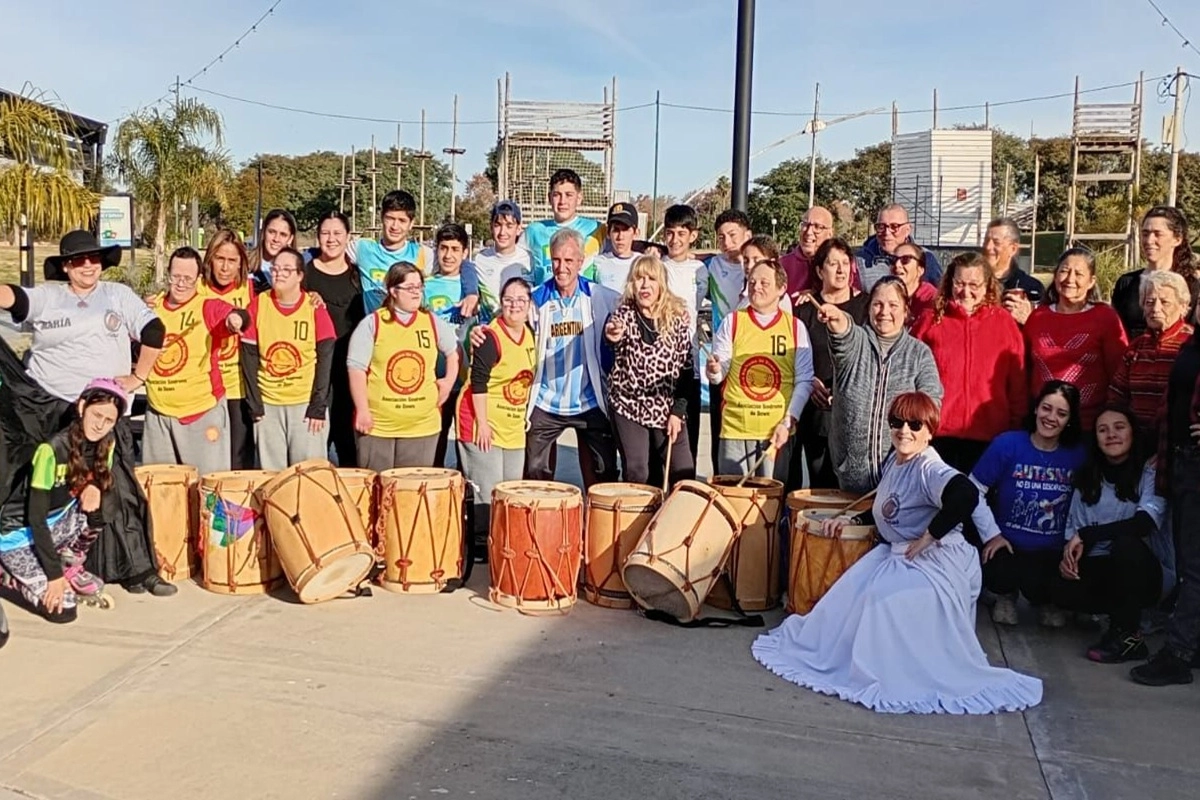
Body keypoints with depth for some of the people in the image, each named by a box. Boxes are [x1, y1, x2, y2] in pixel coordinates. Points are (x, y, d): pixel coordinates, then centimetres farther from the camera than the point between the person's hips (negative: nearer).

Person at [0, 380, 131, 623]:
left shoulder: (106, 443, -9)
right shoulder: (52, 450, -27)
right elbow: (36, 518, -25)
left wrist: (94, 488, -22)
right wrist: (54, 574, -25)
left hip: (56, 523, 7)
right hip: (20, 534, -6)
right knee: (62, 609, -16)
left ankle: (70, 568, 4)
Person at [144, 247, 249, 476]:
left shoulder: (208, 307, -8)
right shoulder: (153, 307, 7)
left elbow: (235, 316, -29)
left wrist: (236, 318, -53)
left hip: (202, 412, -5)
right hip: (158, 412, 5)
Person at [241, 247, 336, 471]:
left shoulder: (314, 307, -2)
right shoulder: (258, 304, 2)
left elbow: (325, 360, -4)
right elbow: (249, 357, 2)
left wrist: (318, 408, -9)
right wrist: (255, 405, -3)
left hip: (306, 403, -1)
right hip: (268, 404, 2)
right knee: (270, 473, 6)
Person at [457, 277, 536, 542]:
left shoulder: (531, 334, 7)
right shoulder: (490, 336, -16)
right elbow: (478, 383, -19)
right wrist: (482, 423, -21)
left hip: (514, 424, 8)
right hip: (485, 421, -8)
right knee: (488, 493, -5)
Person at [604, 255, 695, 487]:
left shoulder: (678, 317, 0)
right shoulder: (624, 314, -4)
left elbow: (686, 367, 2)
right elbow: (612, 331, -28)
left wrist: (678, 411, -4)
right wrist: (612, 335, -52)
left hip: (668, 409, 1)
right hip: (628, 406, -1)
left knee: (684, 473, -2)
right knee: (637, 475, -3)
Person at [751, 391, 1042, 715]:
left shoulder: (929, 468, -20)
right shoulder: (893, 462, 10)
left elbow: (967, 495, -41)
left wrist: (929, 537, -30)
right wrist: (851, 520, 14)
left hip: (933, 561, -10)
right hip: (895, 553, 10)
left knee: (885, 600, -24)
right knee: (849, 594, 2)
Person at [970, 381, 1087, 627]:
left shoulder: (1078, 455, -2)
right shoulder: (1007, 444, -9)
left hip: (1053, 552, 1)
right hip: (1007, 546, -1)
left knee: (1037, 584, -27)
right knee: (992, 572, -31)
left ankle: (1046, 601, 16)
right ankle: (1006, 595, 11)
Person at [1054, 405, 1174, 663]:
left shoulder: (1151, 473, -10)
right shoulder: (1087, 478, 4)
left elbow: (1143, 523, -27)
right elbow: (1074, 529, 1)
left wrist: (1086, 535, -25)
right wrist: (1069, 553, -20)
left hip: (1147, 573, -3)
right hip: (1105, 569, 4)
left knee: (1126, 543, -37)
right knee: (1062, 589, -27)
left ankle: (1127, 635, -19)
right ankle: (1128, 611, 2)